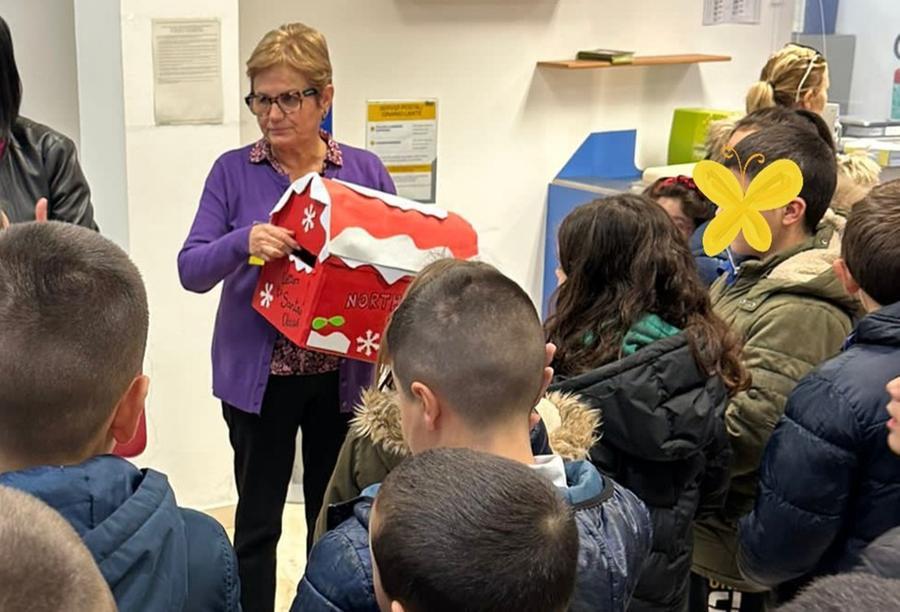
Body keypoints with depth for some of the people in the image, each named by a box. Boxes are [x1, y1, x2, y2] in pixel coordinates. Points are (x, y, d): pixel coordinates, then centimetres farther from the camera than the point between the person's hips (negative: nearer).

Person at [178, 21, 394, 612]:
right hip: (259, 376, -1)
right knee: (258, 522, 8)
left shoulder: (367, 171, 1)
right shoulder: (233, 171, -4)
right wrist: (244, 242, -28)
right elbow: (192, 270, -9)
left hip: (343, 376, 2)